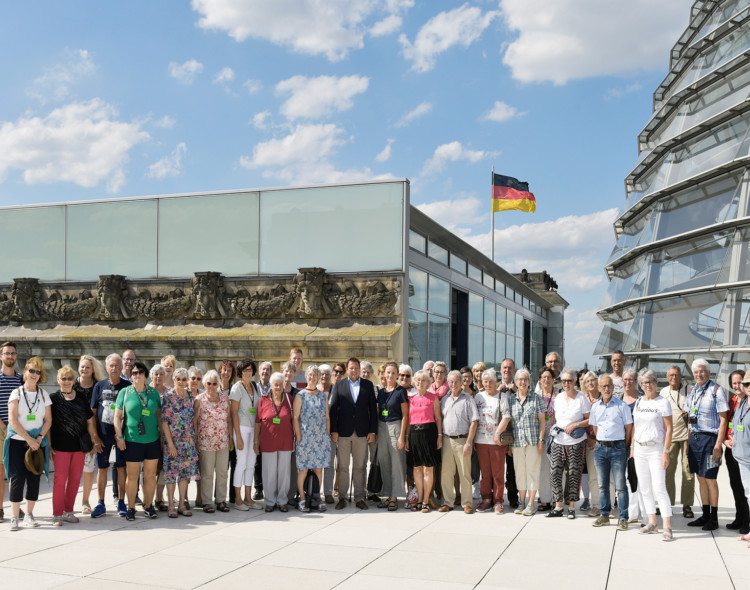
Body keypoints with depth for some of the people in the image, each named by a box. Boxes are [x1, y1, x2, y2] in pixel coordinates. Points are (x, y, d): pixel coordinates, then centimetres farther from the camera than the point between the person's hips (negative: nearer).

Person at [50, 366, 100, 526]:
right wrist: (49, 445, -6)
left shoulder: (81, 398, 9)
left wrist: (93, 440, 10)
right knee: (60, 478, -6)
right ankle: (57, 514, 3)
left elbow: (90, 421, 13)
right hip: (61, 446, -3)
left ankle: (68, 511, 18)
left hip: (79, 446, 3)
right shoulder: (53, 399, 0)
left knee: (75, 479, 6)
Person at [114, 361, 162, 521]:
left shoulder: (153, 392, 7)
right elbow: (117, 416, 2)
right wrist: (119, 436, -4)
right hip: (132, 441, -2)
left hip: (152, 440, 2)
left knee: (150, 475, 7)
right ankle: (131, 508, 16)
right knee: (132, 476, 4)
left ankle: (148, 505, 20)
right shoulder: (125, 392, 1)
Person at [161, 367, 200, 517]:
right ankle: (171, 506, 9)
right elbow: (164, 422, -11)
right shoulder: (168, 396, -8)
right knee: (171, 471, 0)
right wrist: (170, 444, -15)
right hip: (173, 440, -5)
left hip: (188, 441, 5)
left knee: (185, 471, 7)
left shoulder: (189, 395, 8)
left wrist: (195, 440, 10)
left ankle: (182, 505, 16)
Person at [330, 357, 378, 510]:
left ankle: (359, 498, 13)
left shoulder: (368, 385, 8)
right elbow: (333, 409, 3)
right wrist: (333, 430, -4)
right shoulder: (339, 385, 6)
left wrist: (373, 431, 1)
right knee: (343, 466, 4)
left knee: (360, 466, 5)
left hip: (362, 432, 1)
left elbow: (373, 408, 7)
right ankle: (342, 498, 12)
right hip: (343, 432, -1)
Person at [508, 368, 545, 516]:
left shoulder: (536, 398, 1)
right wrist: (508, 442, 6)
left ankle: (531, 504, 6)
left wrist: (541, 440, -7)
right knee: (519, 471, 7)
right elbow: (508, 421, 11)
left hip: (533, 441, -3)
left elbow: (542, 420, 0)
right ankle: (521, 502, 16)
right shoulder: (511, 399, 8)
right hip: (517, 441, 3)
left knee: (532, 470, -1)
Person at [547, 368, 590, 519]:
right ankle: (558, 506, 6)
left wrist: (575, 425, -14)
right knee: (555, 472, -3)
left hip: (576, 443, -4)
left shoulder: (581, 398, -3)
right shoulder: (558, 398, 11)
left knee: (573, 474, 0)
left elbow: (590, 420, -3)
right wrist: (554, 429, 7)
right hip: (558, 441, 4)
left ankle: (571, 507, 11)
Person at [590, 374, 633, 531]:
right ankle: (604, 515, 18)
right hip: (600, 448, 4)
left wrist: (624, 447, 3)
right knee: (602, 484, 9)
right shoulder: (595, 407, 8)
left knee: (620, 485, -5)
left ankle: (623, 518, 2)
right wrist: (601, 443, 13)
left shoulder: (621, 405, -4)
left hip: (618, 448, -4)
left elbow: (629, 427, 1)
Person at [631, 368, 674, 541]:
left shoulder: (663, 402, -6)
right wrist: (632, 447, 12)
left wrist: (666, 452, -14)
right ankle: (652, 523, 17)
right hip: (639, 449, 6)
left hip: (656, 449, -6)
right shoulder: (638, 402, 12)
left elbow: (669, 428, -8)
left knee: (659, 488, -11)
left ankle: (667, 527, -7)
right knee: (644, 488, 8)